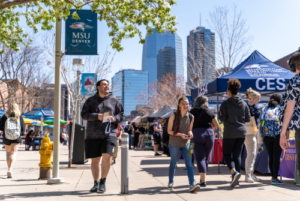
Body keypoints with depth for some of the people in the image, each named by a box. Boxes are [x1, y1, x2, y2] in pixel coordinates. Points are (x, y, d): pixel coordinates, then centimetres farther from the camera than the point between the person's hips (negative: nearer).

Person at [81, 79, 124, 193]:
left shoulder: (114, 100, 12)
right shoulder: (91, 100, 10)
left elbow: (122, 114, 13)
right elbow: (84, 114, 1)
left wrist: (114, 118, -8)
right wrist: (96, 116, -15)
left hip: (109, 133, -1)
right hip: (93, 134, 1)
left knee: (107, 156, -17)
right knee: (95, 159, 5)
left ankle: (103, 181, 0)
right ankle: (96, 183, 19)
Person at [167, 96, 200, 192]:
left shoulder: (191, 117, -2)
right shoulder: (174, 116, -11)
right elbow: (169, 130, -9)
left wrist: (190, 133, -13)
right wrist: (180, 134, -23)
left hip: (186, 143, 2)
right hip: (174, 144, -2)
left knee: (189, 163, -7)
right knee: (173, 163, 11)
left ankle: (192, 185, -10)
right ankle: (171, 183, 27)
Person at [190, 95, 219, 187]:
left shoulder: (192, 112, 5)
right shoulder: (210, 113, 9)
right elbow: (216, 125, 15)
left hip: (196, 134, -2)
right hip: (209, 134, 2)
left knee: (200, 158, -3)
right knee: (205, 157, 16)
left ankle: (203, 180, -16)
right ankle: (202, 178, 26)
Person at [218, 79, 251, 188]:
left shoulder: (225, 103, -9)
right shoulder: (244, 103, 6)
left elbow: (222, 118, -11)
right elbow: (248, 118, 7)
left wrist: (220, 113, 8)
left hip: (229, 133, -4)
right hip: (241, 132, 5)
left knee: (226, 154, 9)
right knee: (237, 155, 9)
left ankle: (234, 172, -15)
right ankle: (235, 181, 9)